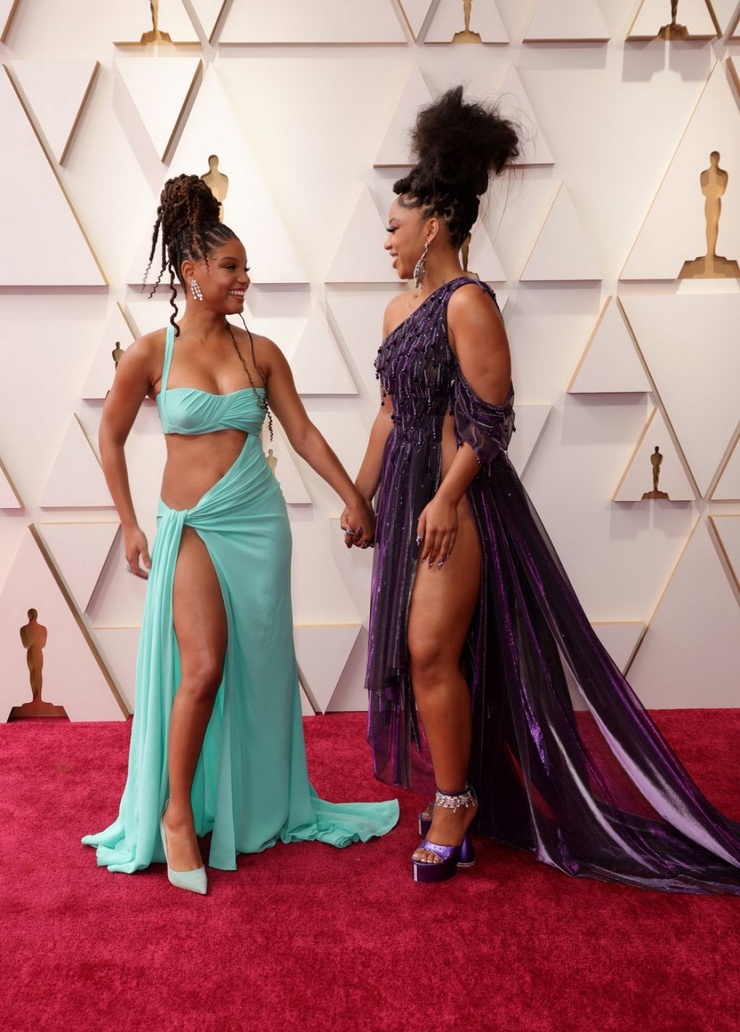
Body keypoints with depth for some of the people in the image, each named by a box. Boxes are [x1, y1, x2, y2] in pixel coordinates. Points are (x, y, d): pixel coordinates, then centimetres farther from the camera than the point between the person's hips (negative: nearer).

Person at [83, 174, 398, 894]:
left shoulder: (259, 352, 2)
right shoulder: (150, 354, -6)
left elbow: (303, 433, 8)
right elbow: (110, 438, 4)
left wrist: (353, 497, 5)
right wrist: (130, 527, 3)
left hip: (261, 524, 4)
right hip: (192, 528, -3)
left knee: (260, 670, 10)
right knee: (203, 669, -14)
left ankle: (263, 808, 28)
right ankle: (177, 814, 6)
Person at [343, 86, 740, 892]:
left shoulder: (468, 303, -13)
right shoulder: (398, 309, 13)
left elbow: (489, 418, -17)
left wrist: (446, 499, -21)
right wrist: (361, 494, 20)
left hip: (458, 498, -9)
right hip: (407, 494, 9)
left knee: (433, 650, -8)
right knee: (416, 651, 13)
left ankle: (455, 801, 9)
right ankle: (451, 787, 28)